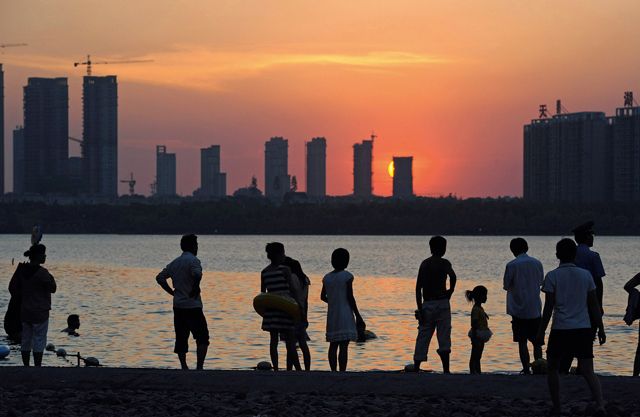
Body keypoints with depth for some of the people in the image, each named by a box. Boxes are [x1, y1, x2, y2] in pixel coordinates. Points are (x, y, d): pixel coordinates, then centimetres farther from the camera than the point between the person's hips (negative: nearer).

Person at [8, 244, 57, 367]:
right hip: (40, 312, -7)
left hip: (25, 312, 7)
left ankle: (26, 366, 18)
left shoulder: (21, 270, 3)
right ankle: (38, 367, 0)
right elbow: (52, 288, -10)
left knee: (26, 339, 13)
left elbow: (12, 288, 8)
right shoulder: (42, 272, -19)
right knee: (39, 339, 0)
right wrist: (51, 278, 6)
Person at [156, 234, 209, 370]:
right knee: (202, 338, -2)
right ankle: (199, 367, -10)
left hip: (178, 306, 7)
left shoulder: (175, 262, 14)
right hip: (192, 306, -7)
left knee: (181, 339, 10)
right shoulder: (193, 260, -9)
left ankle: (184, 366, 9)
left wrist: (172, 292, 14)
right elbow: (197, 275, -29)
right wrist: (195, 289, -14)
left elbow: (160, 278, 16)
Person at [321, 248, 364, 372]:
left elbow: (323, 296, 14)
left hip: (332, 314, 6)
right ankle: (342, 373, -13)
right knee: (344, 346, -8)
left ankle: (334, 372, 12)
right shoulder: (347, 276, -9)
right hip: (345, 314, -6)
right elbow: (350, 297, -11)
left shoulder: (327, 277, 7)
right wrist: (358, 315, -4)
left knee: (333, 345, 10)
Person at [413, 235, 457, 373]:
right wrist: (450, 291, -6)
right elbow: (452, 276, -25)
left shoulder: (425, 263, 7)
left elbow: (418, 288, 1)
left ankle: (416, 368, 8)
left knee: (423, 337, 9)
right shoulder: (444, 263, -3)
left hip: (427, 304, 3)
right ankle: (446, 371, -5)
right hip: (442, 304, -3)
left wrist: (420, 309, 1)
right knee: (444, 338, 0)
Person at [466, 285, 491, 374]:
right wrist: (474, 338, -25)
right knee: (474, 356, -7)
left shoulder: (480, 308, 15)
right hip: (477, 336, -10)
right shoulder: (476, 309, -16)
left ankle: (478, 372, 18)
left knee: (477, 357, 13)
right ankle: (473, 372, -6)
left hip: (480, 337, 10)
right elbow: (473, 324, -21)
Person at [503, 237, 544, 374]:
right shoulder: (537, 263, 2)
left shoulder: (512, 265, -10)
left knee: (522, 342, 1)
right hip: (535, 309, 4)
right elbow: (541, 282, 12)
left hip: (519, 310, -4)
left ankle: (526, 370, -2)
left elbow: (506, 286, -4)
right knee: (536, 342, 13)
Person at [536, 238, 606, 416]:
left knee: (552, 368, 16)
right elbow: (594, 305, 8)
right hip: (584, 328, 3)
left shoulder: (552, 276, -3)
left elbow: (548, 308, -5)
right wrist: (601, 328, 16)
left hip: (560, 329, -3)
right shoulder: (585, 275, 6)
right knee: (588, 371, 0)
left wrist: (541, 332, 1)